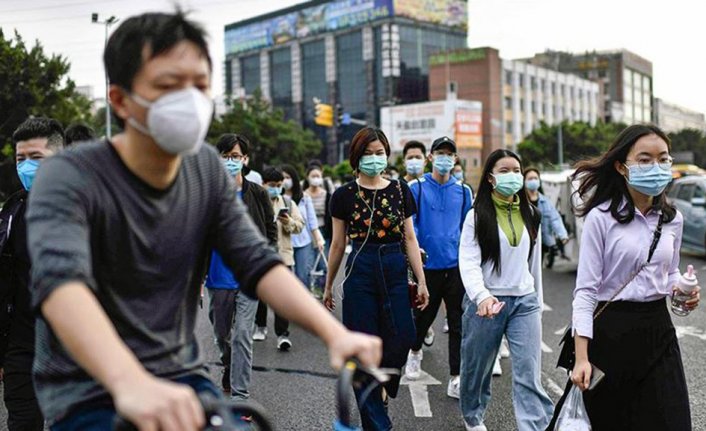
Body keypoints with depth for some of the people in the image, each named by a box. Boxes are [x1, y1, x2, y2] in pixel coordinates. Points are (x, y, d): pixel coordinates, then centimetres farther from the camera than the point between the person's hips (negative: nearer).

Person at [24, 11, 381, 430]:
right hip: (88, 392, -4)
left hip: (181, 380, 5)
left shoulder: (208, 169, 0)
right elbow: (61, 281, -34)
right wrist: (130, 383, -51)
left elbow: (258, 263, -8)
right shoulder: (69, 178, -17)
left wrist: (335, 332, -24)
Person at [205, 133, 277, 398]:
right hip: (218, 278, 2)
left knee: (242, 335, -8)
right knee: (221, 334, 15)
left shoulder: (257, 194, 2)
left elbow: (271, 232, 9)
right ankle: (229, 372, 43)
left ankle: (240, 395, -4)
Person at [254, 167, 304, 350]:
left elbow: (300, 225, 4)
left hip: (282, 255, 0)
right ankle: (260, 326, 32)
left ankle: (282, 334, -6)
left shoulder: (288, 202, 9)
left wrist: (289, 223, -14)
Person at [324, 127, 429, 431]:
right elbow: (338, 244, 8)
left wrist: (421, 282, 2)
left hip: (395, 271, 2)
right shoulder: (344, 195, 2)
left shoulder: (400, 190, 6)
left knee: (399, 343, -3)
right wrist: (328, 286, 11)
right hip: (361, 271, -1)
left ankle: (382, 386, 31)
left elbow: (410, 238, 6)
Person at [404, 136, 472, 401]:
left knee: (458, 322, 1)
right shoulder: (416, 188, 0)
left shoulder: (463, 191, 8)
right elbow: (409, 223, -4)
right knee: (424, 315, 14)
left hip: (456, 265, 2)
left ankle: (456, 379, 6)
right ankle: (415, 352, 44)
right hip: (428, 264, -2)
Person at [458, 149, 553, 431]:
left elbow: (534, 262, 17)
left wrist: (537, 302, 18)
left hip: (524, 301, 3)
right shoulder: (477, 215, -5)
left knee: (530, 374, -7)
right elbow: (468, 262, -15)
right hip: (486, 301, -3)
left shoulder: (530, 215, 9)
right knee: (477, 367, 13)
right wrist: (481, 296, -31)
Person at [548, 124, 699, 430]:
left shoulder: (672, 220, 5)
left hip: (657, 329, 5)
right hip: (611, 331, -4)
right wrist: (582, 357, -18)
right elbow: (585, 290, -13)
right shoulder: (601, 218, -12)